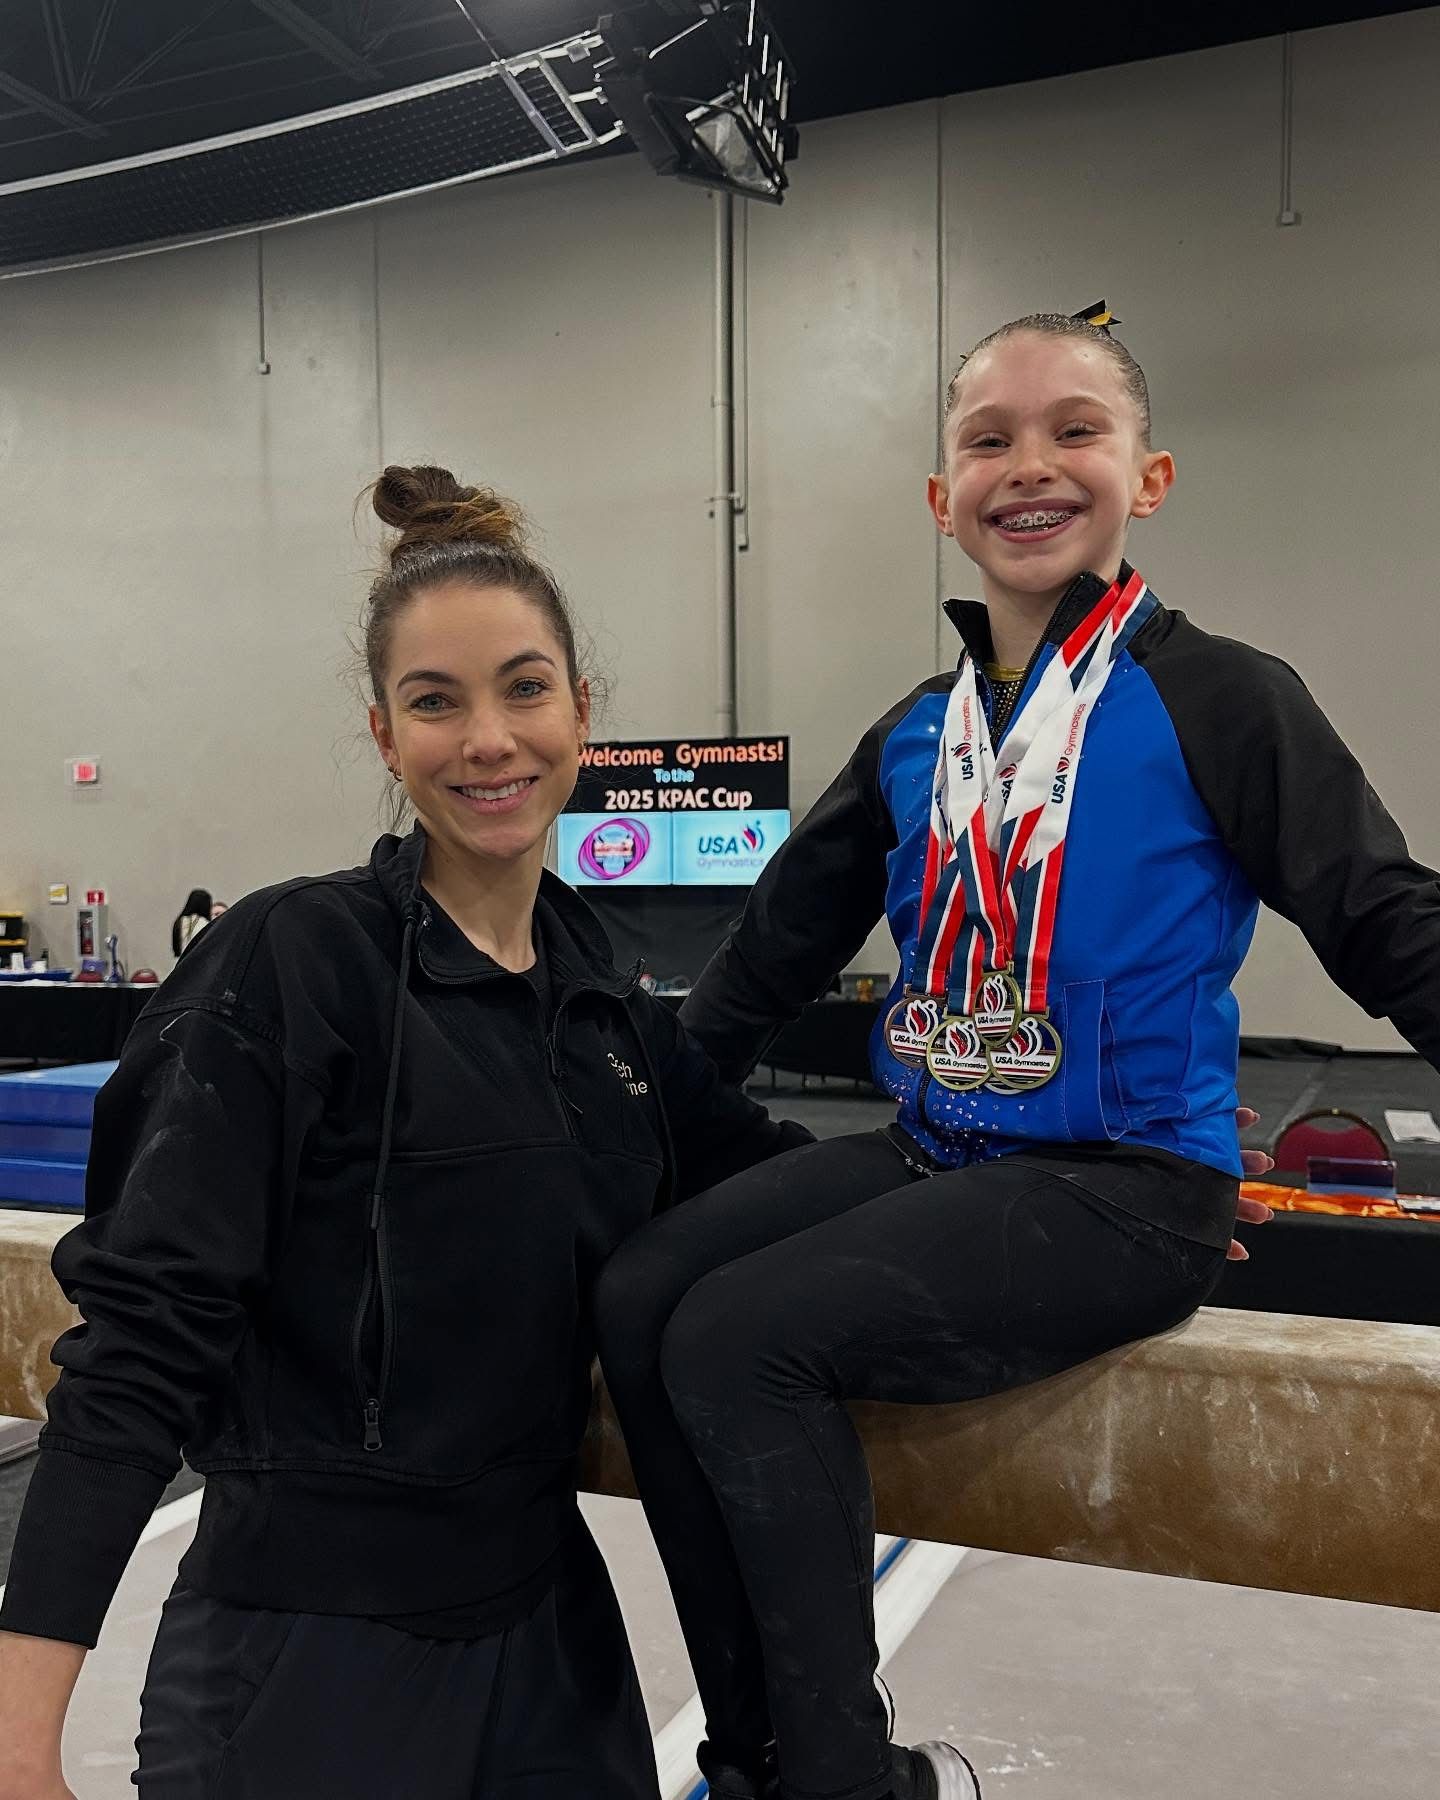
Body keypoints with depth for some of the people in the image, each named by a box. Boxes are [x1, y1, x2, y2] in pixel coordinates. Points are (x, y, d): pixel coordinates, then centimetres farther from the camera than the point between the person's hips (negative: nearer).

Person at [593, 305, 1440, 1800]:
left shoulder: (1215, 702, -5)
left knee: (737, 1339, -21)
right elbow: (776, 951, 16)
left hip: (1123, 1187, -6)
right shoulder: (916, 737, 12)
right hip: (929, 1154, 6)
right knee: (637, 1294, -9)